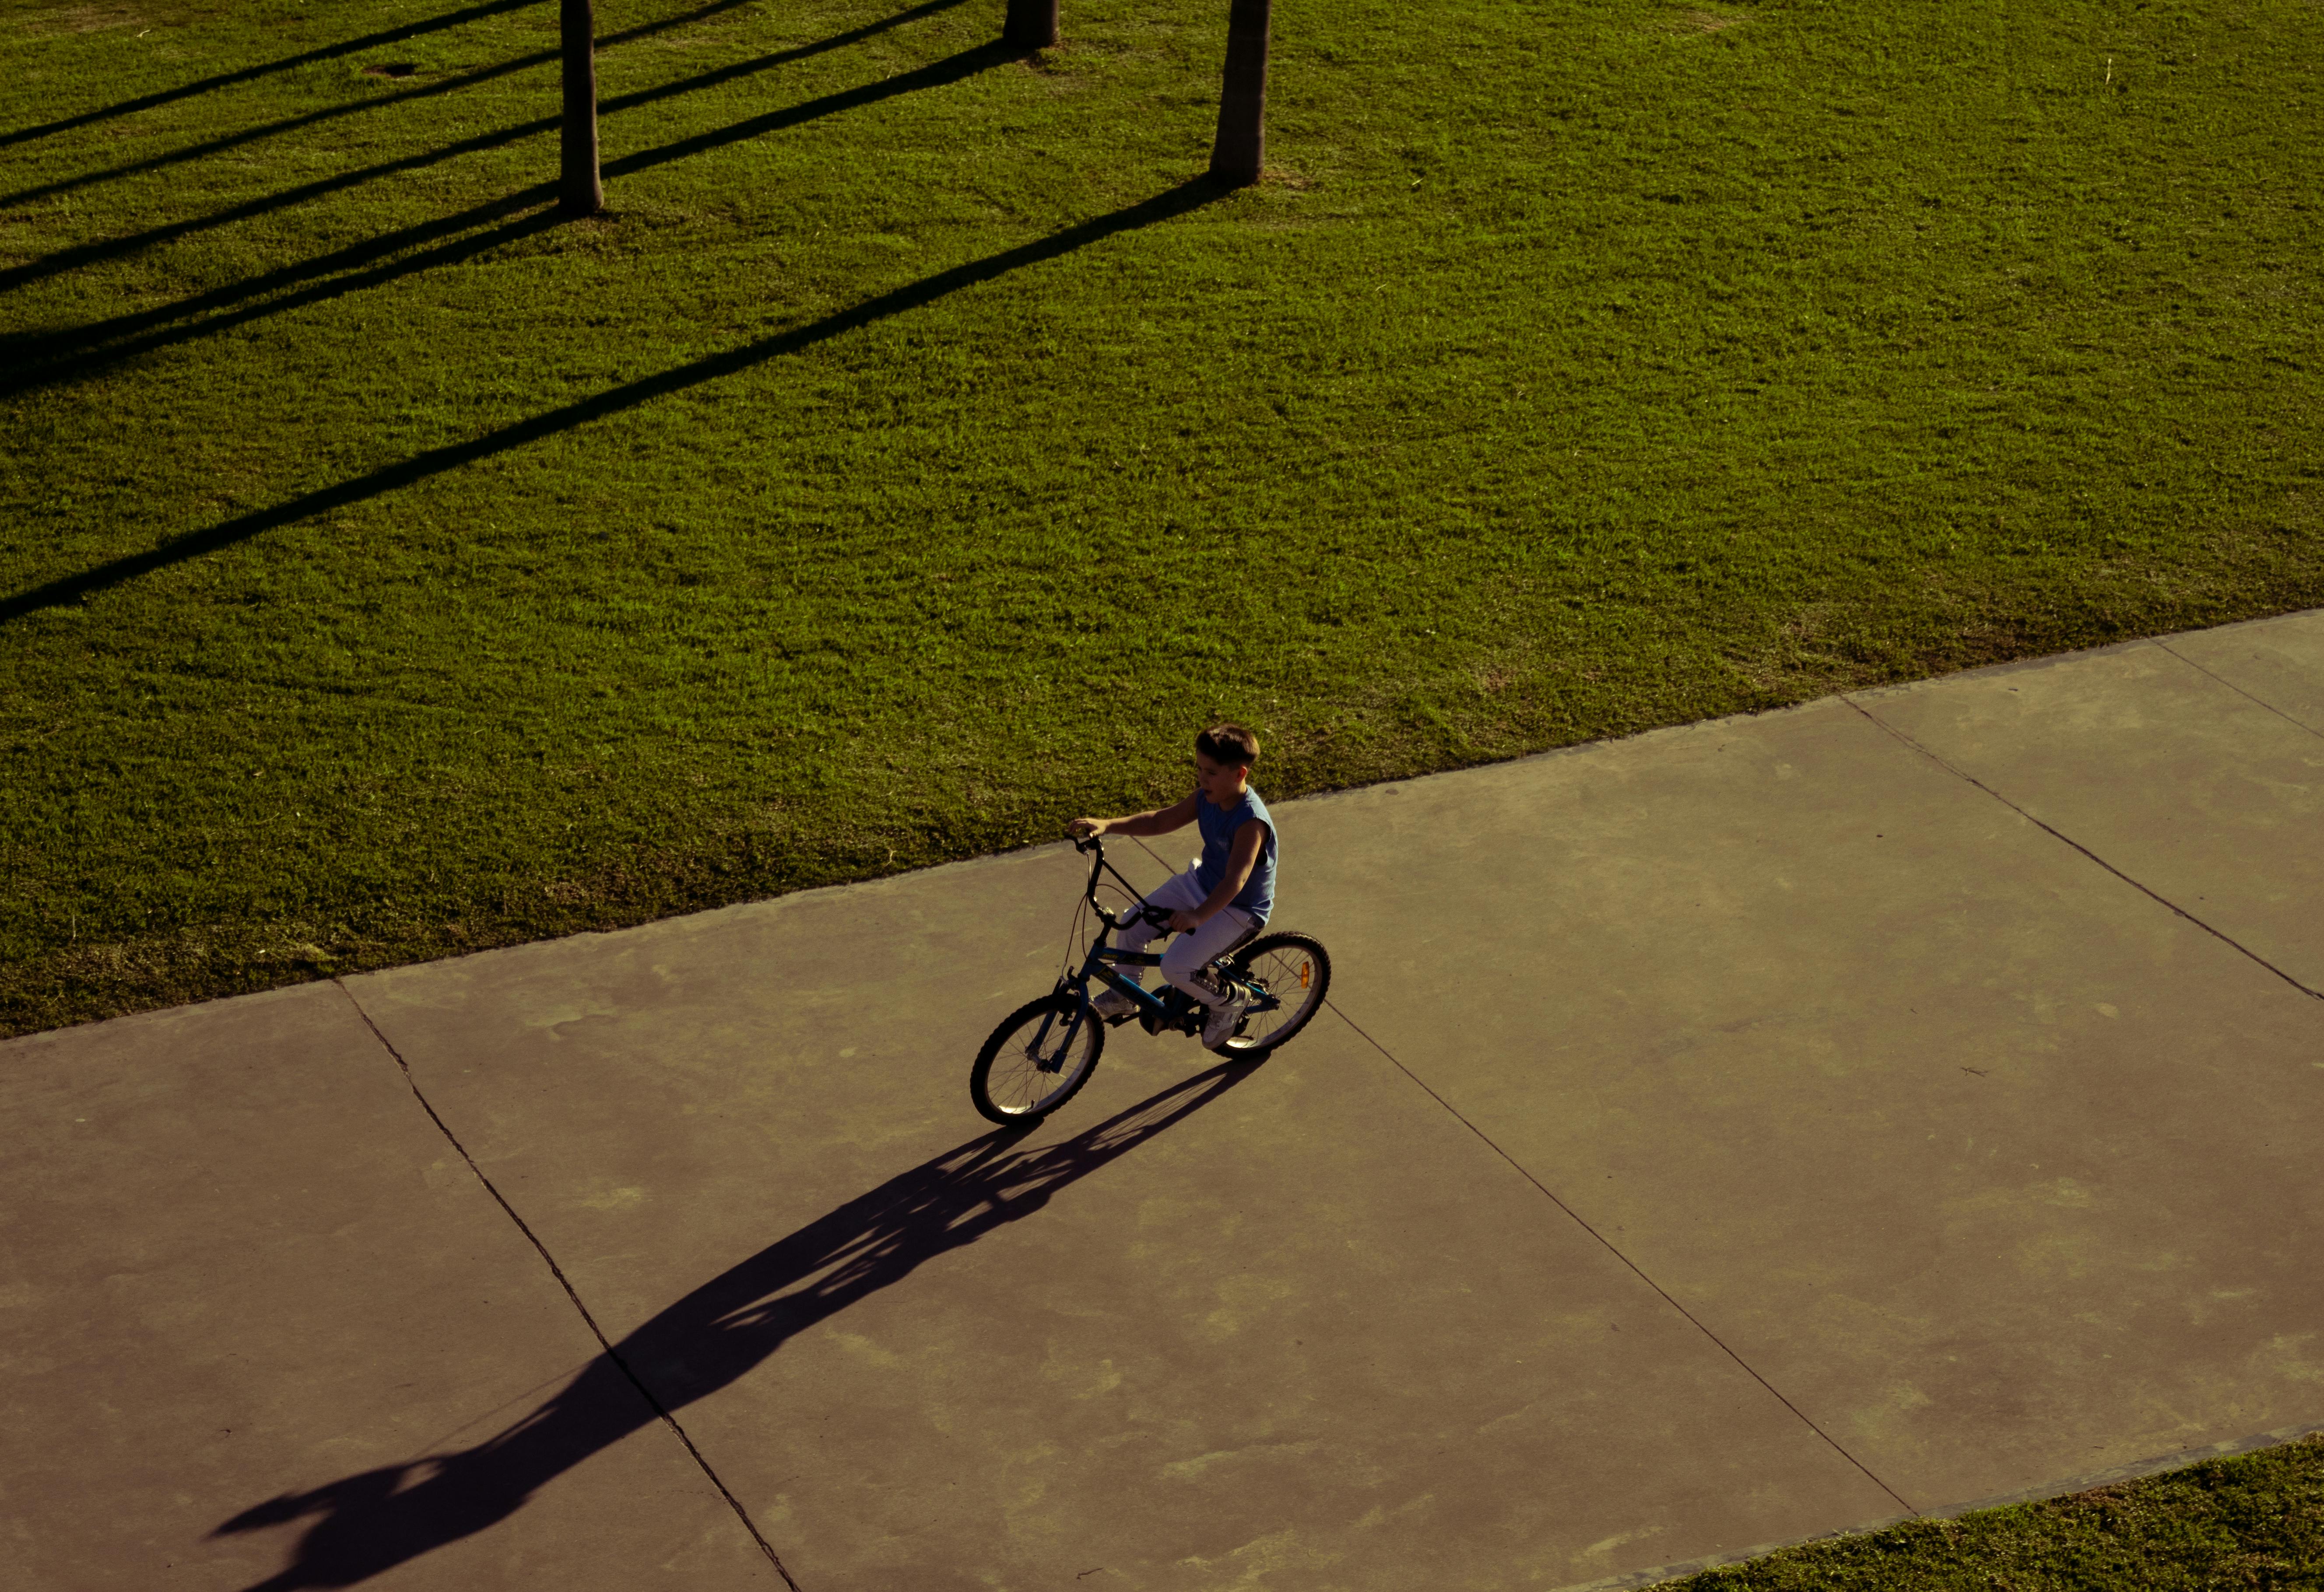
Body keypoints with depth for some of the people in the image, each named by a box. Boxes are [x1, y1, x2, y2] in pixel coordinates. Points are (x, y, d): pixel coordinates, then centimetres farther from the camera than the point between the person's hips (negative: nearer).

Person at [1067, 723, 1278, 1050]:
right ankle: (1124, 994, 26)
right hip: (1201, 882, 8)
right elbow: (1161, 820, 0)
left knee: (1175, 968, -18)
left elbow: (1235, 880, -43)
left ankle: (1229, 1002, 8)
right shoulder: (1208, 797, -8)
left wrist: (1198, 916, -57)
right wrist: (1106, 825, -13)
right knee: (1132, 925, 2)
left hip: (1237, 909, -8)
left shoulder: (1251, 822, -33)